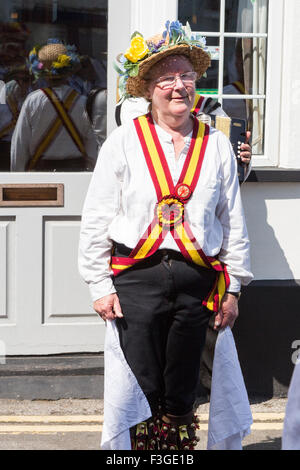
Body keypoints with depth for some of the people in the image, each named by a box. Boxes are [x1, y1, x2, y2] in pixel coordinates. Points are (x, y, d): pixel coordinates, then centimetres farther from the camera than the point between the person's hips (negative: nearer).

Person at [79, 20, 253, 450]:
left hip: (196, 280, 2)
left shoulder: (216, 146, 7)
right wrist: (101, 286, -3)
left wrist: (233, 287, 10)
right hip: (136, 276, -2)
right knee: (140, 390, 1)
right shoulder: (124, 142, 1)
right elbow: (95, 220, 2)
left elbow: (233, 221, 12)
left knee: (182, 392, 10)